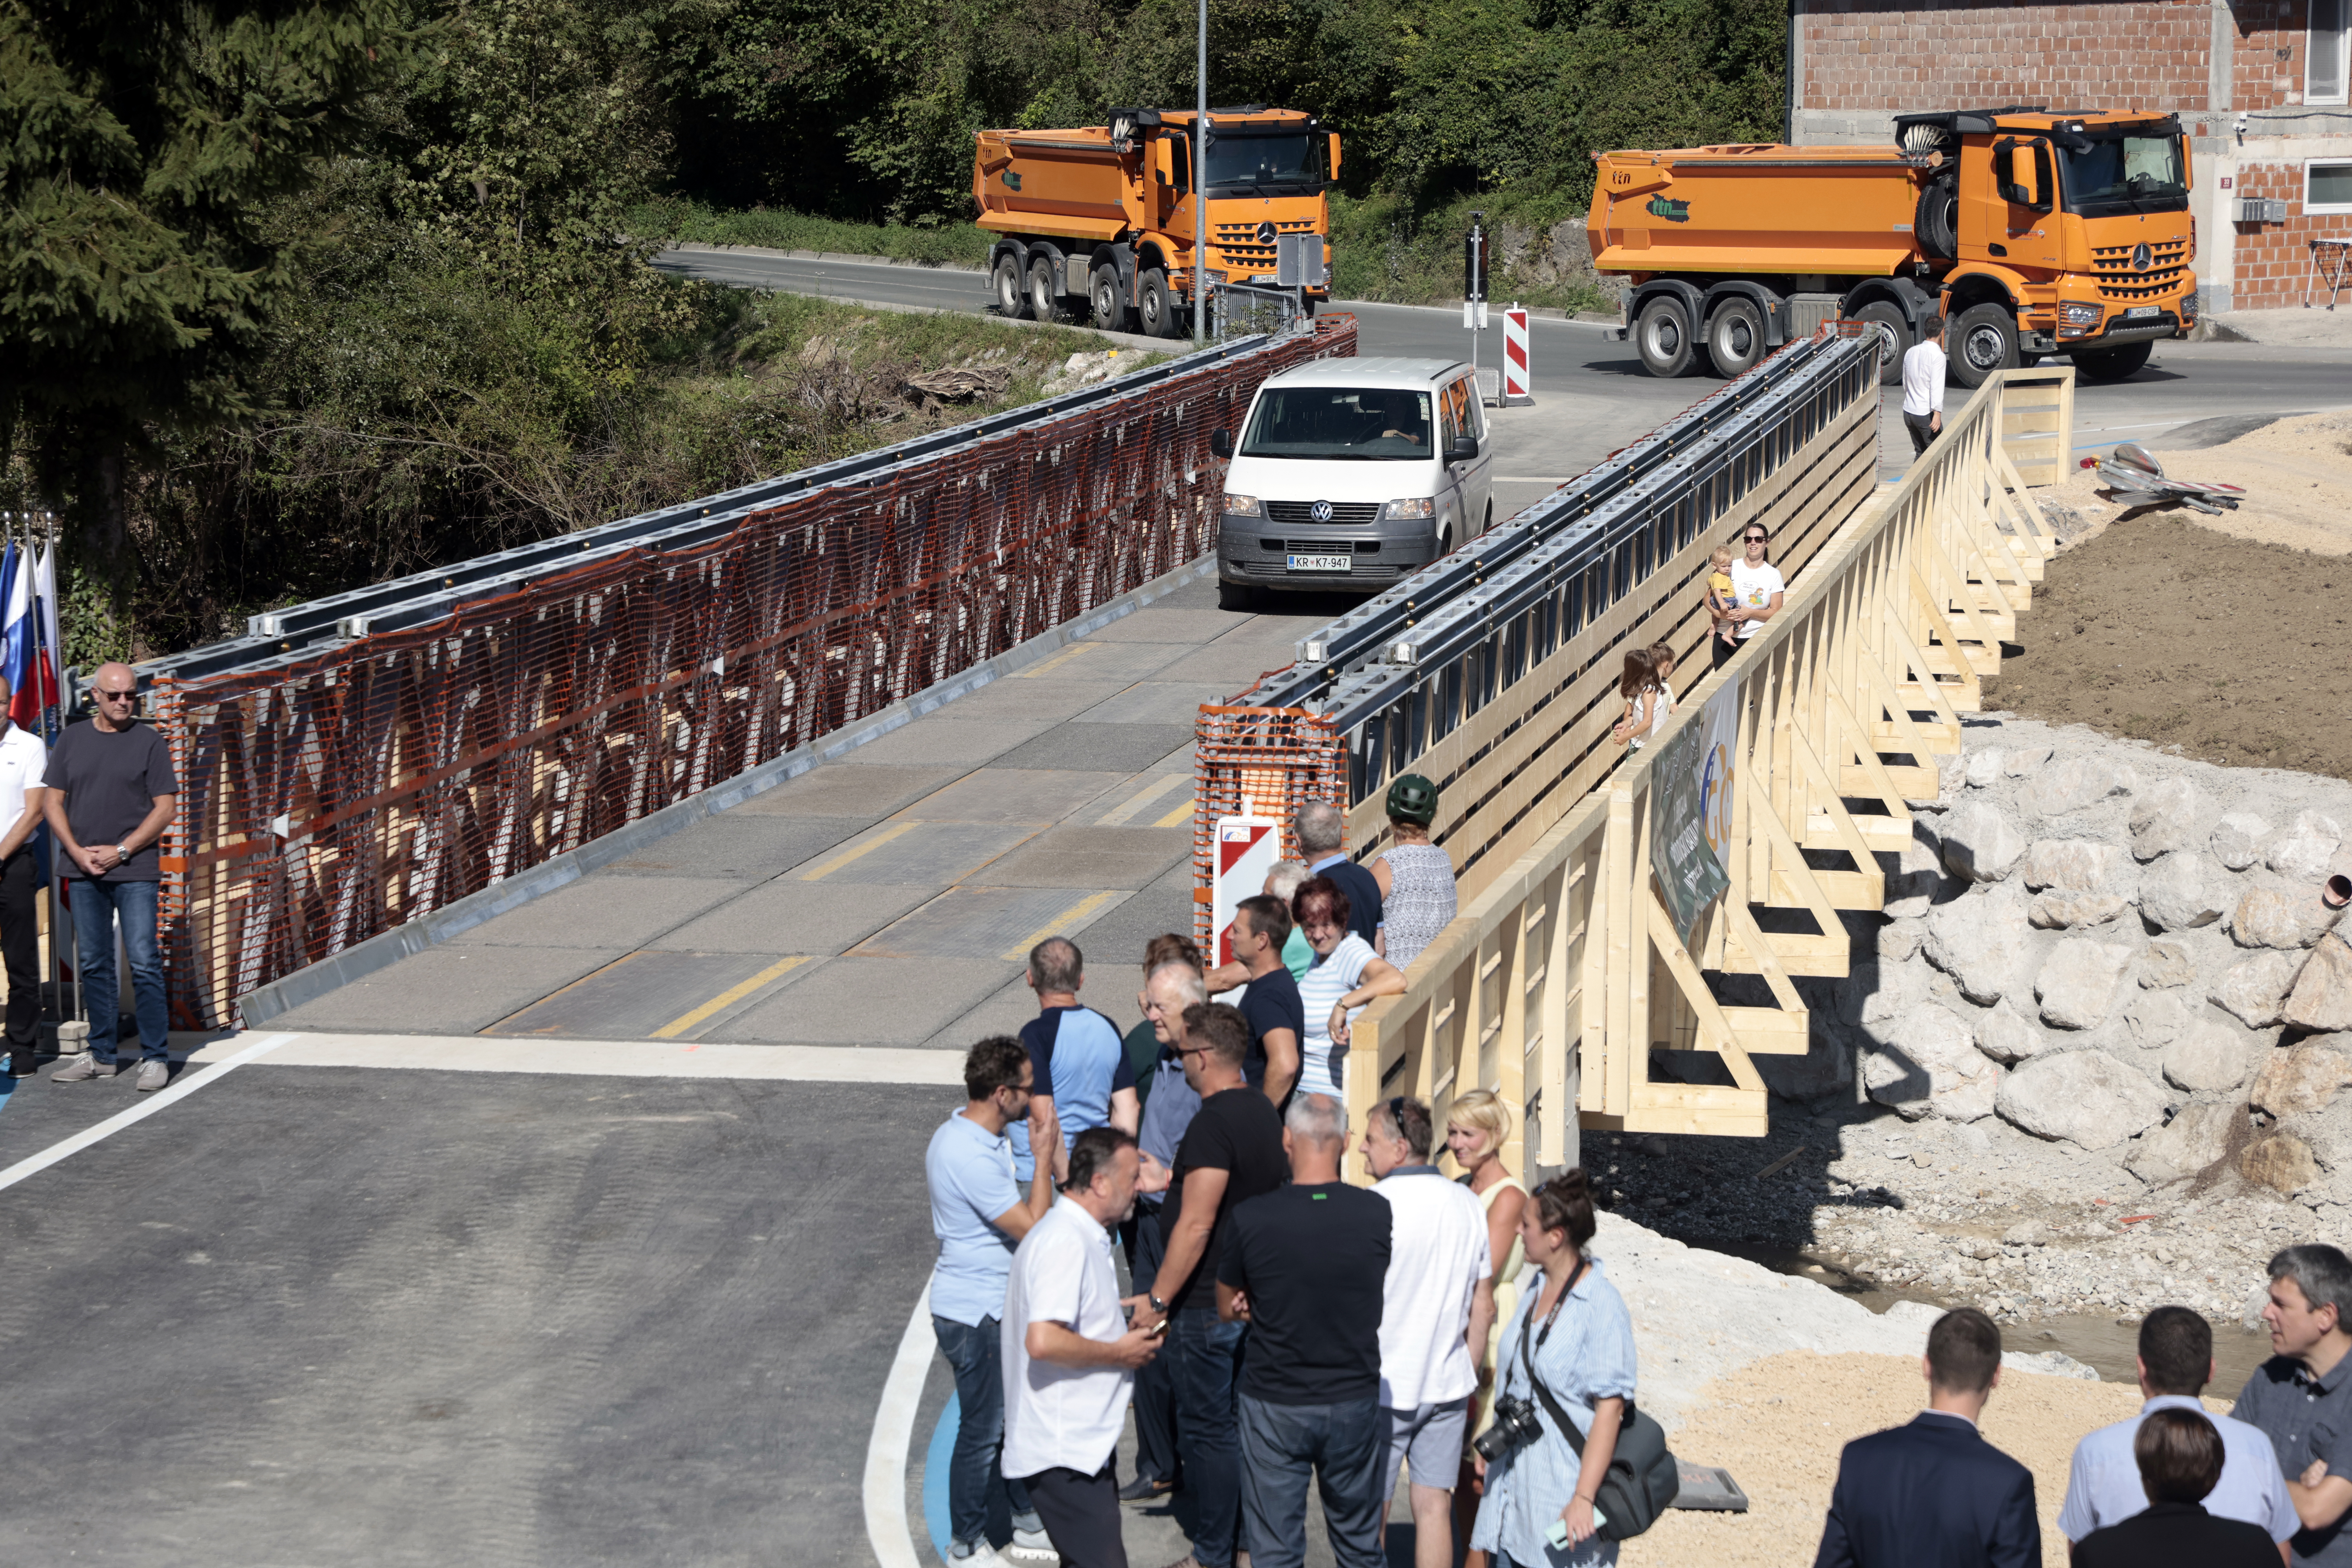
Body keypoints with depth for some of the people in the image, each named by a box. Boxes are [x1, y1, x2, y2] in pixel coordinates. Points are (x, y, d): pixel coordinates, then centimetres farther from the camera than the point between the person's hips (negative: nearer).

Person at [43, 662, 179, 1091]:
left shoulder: (149, 742, 0)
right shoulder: (72, 739, 10)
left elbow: (166, 808, -2)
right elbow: (53, 803, 10)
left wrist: (120, 851, -10)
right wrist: (78, 852, -4)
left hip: (134, 870, -4)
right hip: (83, 870, 4)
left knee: (144, 963, -6)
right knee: (93, 965, 9)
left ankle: (155, 1057, -2)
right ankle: (101, 1055, 17)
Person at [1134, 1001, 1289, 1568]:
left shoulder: (1214, 1122, -22)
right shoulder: (1262, 1110, 7)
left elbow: (1196, 1226, -26)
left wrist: (1157, 1299, -20)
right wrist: (1172, 1178, 30)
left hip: (1207, 1303, -9)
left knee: (1207, 1426, 0)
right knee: (1237, 1419, 19)